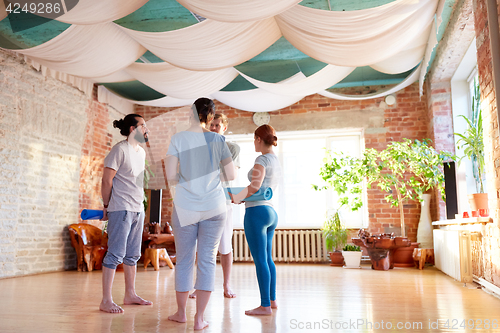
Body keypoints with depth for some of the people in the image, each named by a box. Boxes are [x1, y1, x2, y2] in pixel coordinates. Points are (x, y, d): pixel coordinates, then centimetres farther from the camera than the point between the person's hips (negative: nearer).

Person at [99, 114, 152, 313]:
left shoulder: (141, 152, 15)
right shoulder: (120, 149, -11)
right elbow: (106, 180, -11)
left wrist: (139, 204, 14)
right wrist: (107, 206, -5)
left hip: (138, 209, 8)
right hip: (121, 209, -8)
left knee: (133, 255, 14)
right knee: (115, 254, -6)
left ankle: (130, 295, 25)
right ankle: (106, 301, 2)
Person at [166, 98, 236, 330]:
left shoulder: (178, 139, -4)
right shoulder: (218, 140, -1)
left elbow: (171, 176, -9)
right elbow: (230, 176, 0)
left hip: (185, 207, 0)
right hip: (214, 207, 1)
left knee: (184, 259, 12)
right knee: (207, 260, 6)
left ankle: (181, 313, 27)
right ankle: (199, 318, 10)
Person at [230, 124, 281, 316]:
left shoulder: (262, 159, -9)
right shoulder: (277, 162, 18)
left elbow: (255, 185, -22)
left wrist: (236, 198, -13)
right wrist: (243, 197, 21)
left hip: (257, 212, -10)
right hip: (271, 212, 10)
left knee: (260, 259, -5)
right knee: (267, 258, 16)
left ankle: (265, 306, 0)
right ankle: (272, 300, 25)